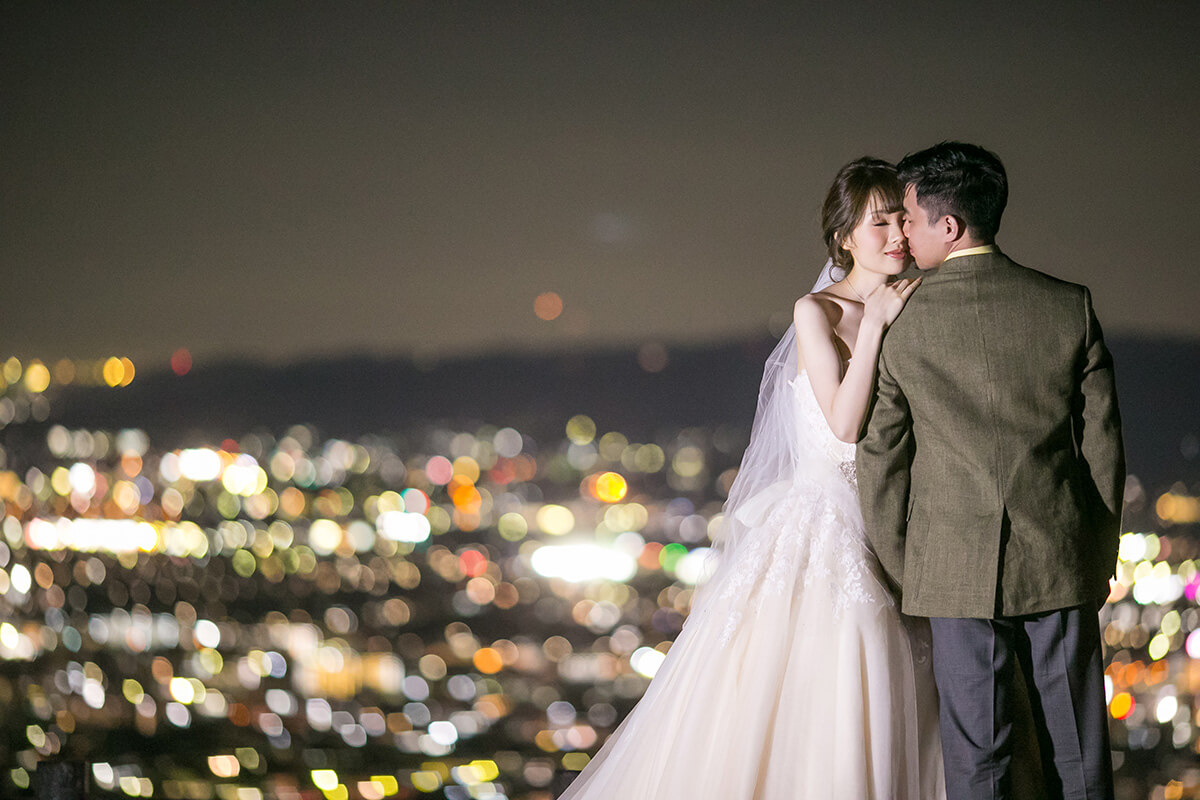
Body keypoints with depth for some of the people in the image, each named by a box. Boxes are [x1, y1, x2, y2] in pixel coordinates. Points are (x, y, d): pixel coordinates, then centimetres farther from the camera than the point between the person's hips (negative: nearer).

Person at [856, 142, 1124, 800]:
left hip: (958, 567, -2)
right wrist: (1099, 558, 13)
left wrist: (900, 571, 13)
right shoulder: (1070, 306, -1)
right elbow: (1103, 444, 3)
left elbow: (880, 459, 1)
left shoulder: (901, 324, -5)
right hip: (1062, 560, 2)